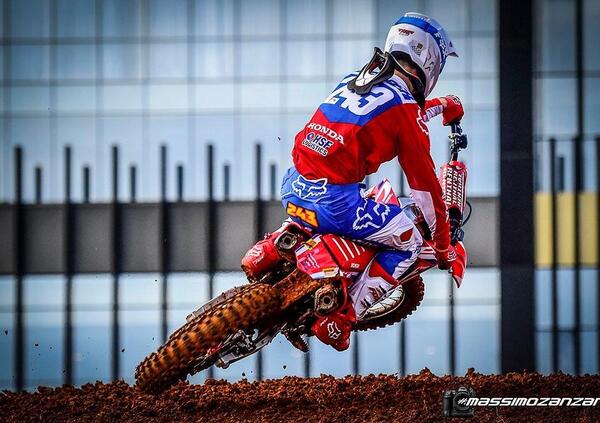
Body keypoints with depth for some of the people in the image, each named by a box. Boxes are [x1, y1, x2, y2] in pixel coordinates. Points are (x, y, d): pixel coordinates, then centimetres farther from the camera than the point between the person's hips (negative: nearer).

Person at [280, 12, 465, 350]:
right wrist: (444, 244, 11)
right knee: (409, 243, 12)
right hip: (334, 201, -8)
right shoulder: (406, 108, -5)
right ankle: (342, 319, 5)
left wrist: (438, 106, 56)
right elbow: (424, 182, -1)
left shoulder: (356, 80, 16)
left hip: (292, 189, 8)